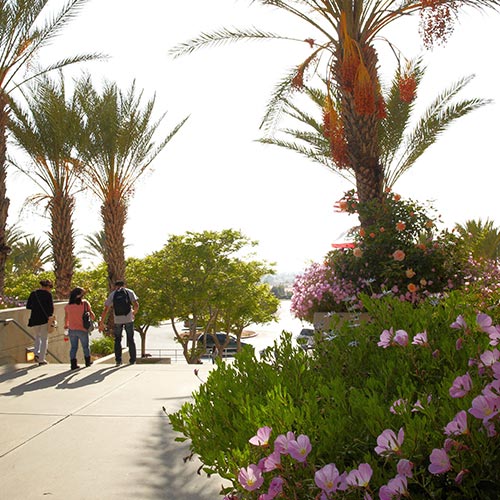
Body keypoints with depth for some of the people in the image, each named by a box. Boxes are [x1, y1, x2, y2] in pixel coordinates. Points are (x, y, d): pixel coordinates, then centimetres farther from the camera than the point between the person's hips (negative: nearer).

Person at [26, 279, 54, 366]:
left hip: (34, 319, 4)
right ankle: (42, 359, 6)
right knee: (44, 339, 7)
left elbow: (28, 306, 10)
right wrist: (50, 316, 8)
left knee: (37, 337, 25)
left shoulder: (33, 293, 6)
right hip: (44, 319, -4)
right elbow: (51, 307, -8)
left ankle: (36, 353, 7)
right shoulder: (48, 294, -6)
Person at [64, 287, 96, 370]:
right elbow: (91, 314, -3)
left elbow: (66, 317, 12)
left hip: (72, 329, 2)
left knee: (73, 347, 9)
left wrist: (66, 325, 31)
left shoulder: (68, 305, 0)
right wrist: (93, 318, 20)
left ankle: (73, 364, 3)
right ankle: (87, 361, 28)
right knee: (85, 346, 16)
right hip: (82, 329, -2)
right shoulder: (85, 303, -7)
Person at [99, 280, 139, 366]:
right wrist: (134, 313, 14)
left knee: (117, 340, 15)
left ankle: (118, 360, 7)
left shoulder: (112, 294, 9)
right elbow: (136, 305, -5)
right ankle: (133, 360, 12)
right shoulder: (130, 292, 7)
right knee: (130, 340, 11)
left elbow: (105, 310, 2)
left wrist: (101, 323, 5)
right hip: (128, 319, 0)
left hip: (117, 320, 0)